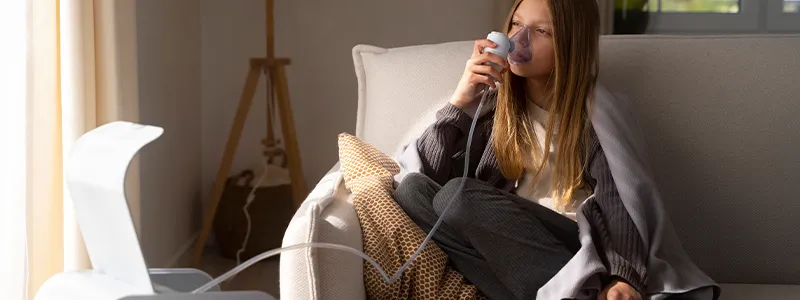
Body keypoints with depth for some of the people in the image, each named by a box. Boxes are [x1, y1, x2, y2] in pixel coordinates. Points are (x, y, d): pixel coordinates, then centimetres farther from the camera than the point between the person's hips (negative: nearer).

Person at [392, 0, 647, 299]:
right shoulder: (495, 101, 13)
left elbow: (618, 206, -12)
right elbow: (430, 174, 4)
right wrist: (460, 101, -7)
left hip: (574, 246, -5)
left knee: (459, 195, -26)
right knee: (413, 189, -19)